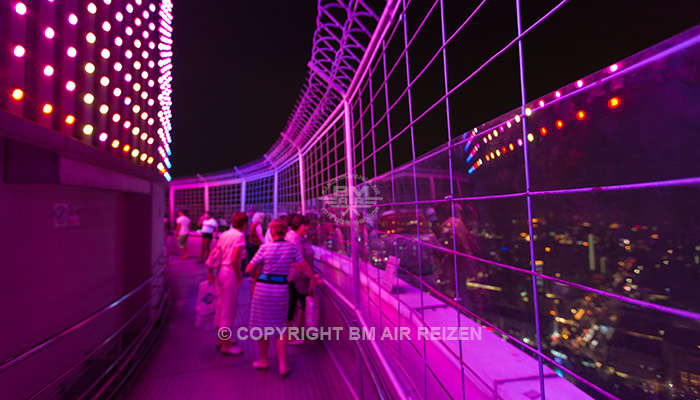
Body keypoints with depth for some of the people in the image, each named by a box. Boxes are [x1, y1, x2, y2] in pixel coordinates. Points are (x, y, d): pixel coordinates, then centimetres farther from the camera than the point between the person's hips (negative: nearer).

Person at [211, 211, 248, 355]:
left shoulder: (224, 234, 9)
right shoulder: (240, 236, -15)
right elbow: (234, 261, -21)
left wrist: (211, 272, 13)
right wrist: (239, 277, -11)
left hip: (221, 272, 8)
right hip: (230, 274, -8)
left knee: (220, 307, 21)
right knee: (229, 310, 4)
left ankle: (221, 339, 38)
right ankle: (226, 345, 18)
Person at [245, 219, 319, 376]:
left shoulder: (264, 248, -11)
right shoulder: (292, 247, -4)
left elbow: (249, 270, -6)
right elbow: (304, 267, 4)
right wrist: (314, 278, 20)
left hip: (263, 289, -2)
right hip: (282, 289, 2)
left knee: (262, 326, 16)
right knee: (280, 327, 15)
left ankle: (263, 360, 33)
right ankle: (283, 365, 15)